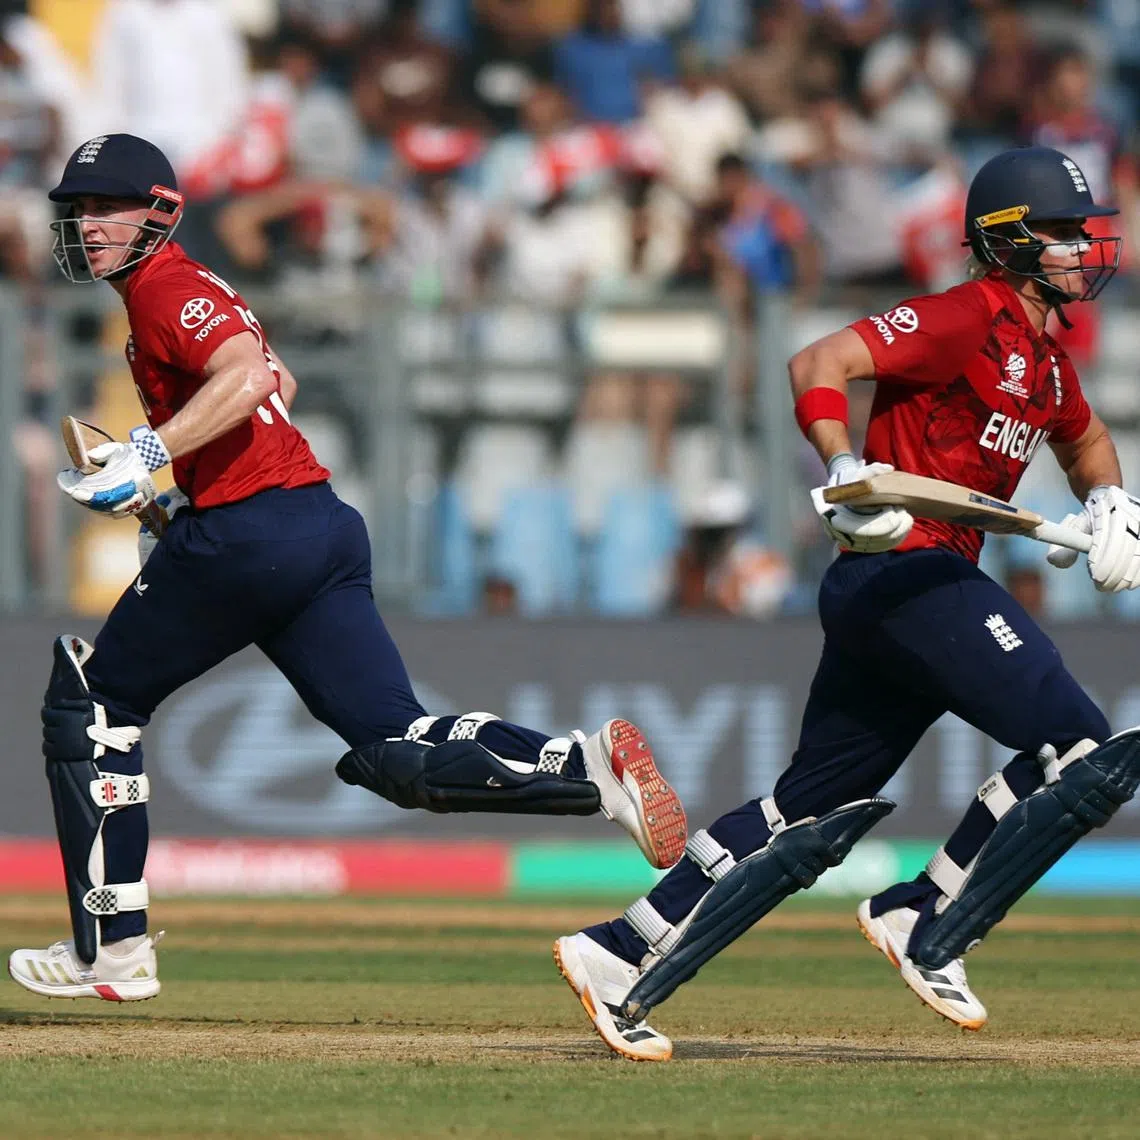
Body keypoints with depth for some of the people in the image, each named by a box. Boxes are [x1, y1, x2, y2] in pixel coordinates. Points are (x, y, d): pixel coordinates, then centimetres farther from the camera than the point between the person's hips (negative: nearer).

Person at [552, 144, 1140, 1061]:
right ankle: (930, 933, -8)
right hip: (909, 573, -10)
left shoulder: (1047, 364, 19)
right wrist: (848, 478, -32)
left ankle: (619, 957, 11)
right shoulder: (965, 321, -9)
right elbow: (819, 365, -18)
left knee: (813, 811, 10)